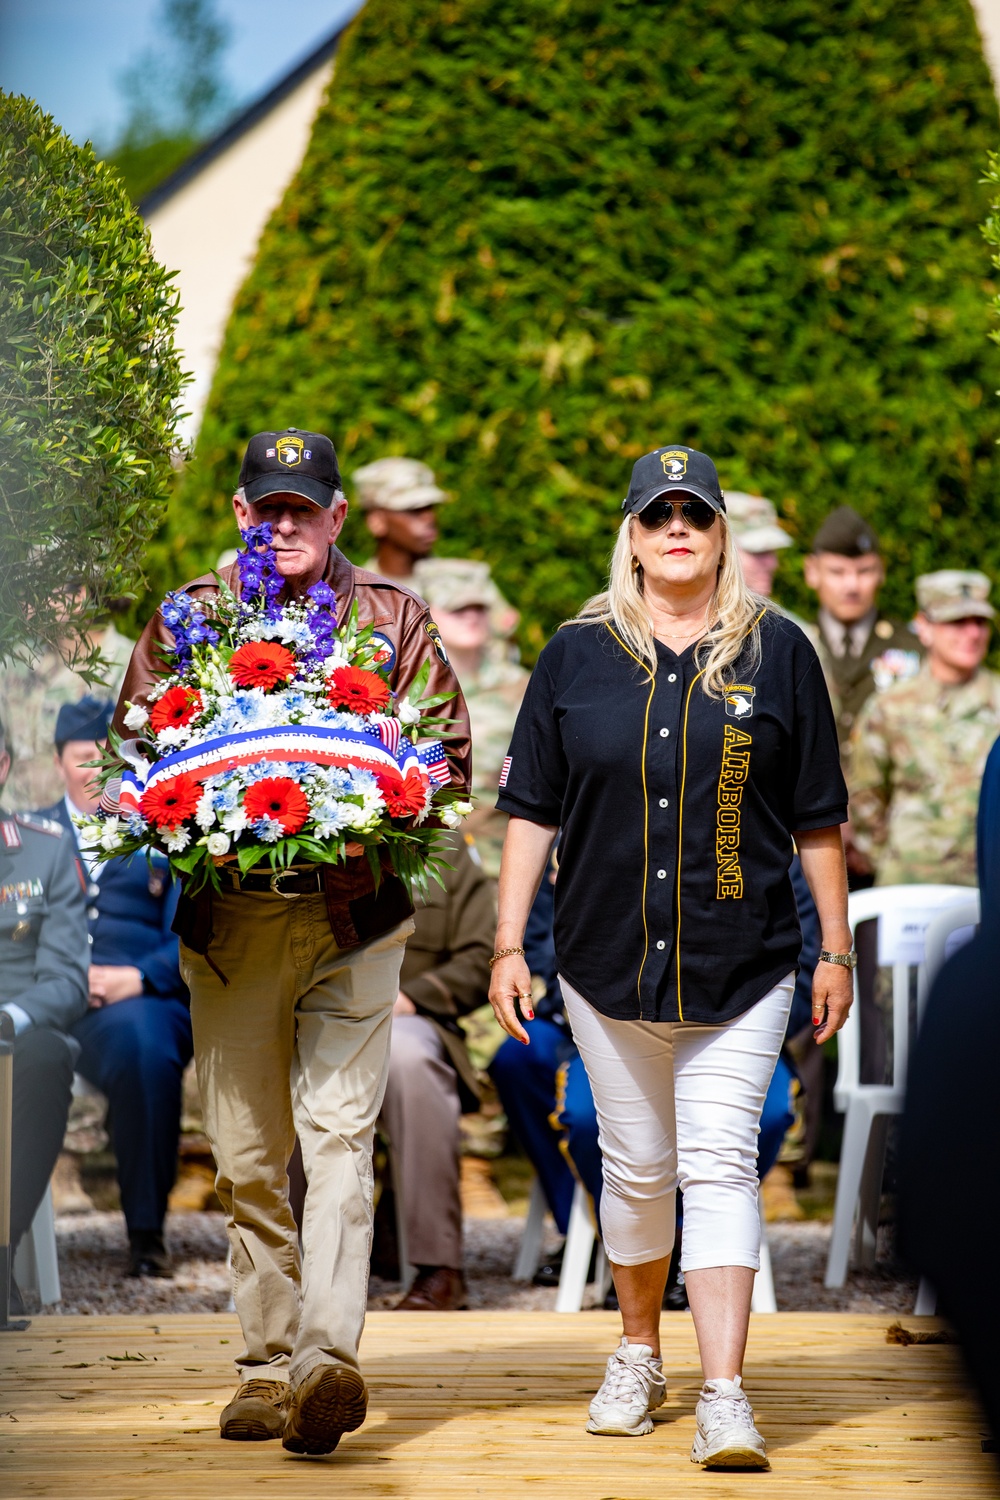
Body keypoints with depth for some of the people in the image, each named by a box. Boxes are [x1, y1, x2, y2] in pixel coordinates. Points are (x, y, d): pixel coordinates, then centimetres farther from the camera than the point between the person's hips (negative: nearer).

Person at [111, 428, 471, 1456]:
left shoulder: (393, 618, 9)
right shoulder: (187, 617, 11)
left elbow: (452, 753, 9)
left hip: (353, 917, -2)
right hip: (227, 919, 2)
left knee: (337, 1133, -15)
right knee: (246, 1157, 5)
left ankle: (326, 1360, -26)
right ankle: (266, 1366, 13)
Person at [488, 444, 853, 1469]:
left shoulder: (776, 652, 4)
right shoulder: (579, 653, 6)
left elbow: (817, 816, 7)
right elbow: (532, 806, 8)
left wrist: (836, 950, 6)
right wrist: (509, 944, 3)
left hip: (742, 964, -2)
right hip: (608, 961, 2)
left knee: (720, 1166, -10)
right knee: (637, 1169, 10)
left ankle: (724, 1397, -14)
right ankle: (638, 1355, 30)